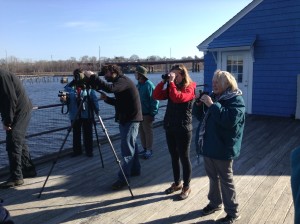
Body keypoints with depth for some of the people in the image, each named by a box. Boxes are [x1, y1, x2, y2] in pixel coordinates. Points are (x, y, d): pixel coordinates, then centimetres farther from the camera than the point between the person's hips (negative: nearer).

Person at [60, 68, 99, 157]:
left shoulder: (89, 87, -6)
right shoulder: (70, 87, -3)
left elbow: (94, 100, -4)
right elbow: (67, 100, -1)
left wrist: (97, 110, -13)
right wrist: (64, 99, -25)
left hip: (87, 115, -1)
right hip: (75, 115, 2)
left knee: (88, 134, 9)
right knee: (76, 134, 14)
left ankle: (89, 151, 24)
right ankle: (77, 151, 29)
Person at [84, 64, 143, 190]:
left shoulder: (123, 80, -15)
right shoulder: (120, 81, 16)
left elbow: (110, 88, -35)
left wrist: (92, 77, -30)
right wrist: (107, 98, 2)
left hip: (131, 119, -11)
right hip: (126, 119, 11)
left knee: (127, 148, -10)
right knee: (131, 146, 18)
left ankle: (124, 178, -7)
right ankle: (135, 170, 30)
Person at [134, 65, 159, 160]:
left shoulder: (149, 85, -15)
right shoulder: (138, 85, 8)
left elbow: (155, 100, -17)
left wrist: (152, 114, -17)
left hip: (147, 114, -7)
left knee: (148, 132, 3)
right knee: (141, 132, 13)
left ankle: (149, 150, 13)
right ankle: (145, 149, 26)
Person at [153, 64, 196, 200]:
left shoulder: (189, 88, -10)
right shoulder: (171, 88, 10)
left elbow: (177, 98, -28)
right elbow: (156, 96, 0)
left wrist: (171, 82, -21)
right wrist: (163, 81, -6)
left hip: (183, 129, -7)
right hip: (169, 127, 7)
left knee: (184, 158, 4)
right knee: (174, 157, 16)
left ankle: (186, 187, 19)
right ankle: (177, 183, 31)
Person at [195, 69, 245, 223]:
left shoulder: (235, 99, -14)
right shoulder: (214, 96, 9)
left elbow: (230, 120, -30)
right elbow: (202, 116, 16)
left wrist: (212, 105, -28)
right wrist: (201, 104, -3)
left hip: (223, 148, -7)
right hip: (209, 145, 7)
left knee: (226, 180, 4)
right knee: (213, 177, 20)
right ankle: (215, 203, 39)